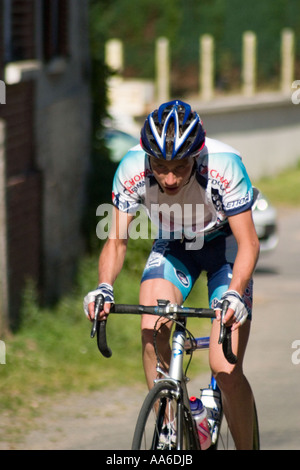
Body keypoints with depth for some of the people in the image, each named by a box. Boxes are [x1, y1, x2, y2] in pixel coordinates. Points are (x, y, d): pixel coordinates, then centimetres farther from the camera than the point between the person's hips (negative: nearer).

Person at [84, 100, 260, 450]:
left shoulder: (224, 166, -34)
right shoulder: (132, 170, -27)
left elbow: (248, 242, -29)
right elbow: (116, 239, -17)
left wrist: (235, 293, -47)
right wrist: (104, 287, -35)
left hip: (224, 245, -3)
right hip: (173, 246, 3)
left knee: (226, 370, -14)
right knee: (153, 332, -24)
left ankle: (245, 446, 6)